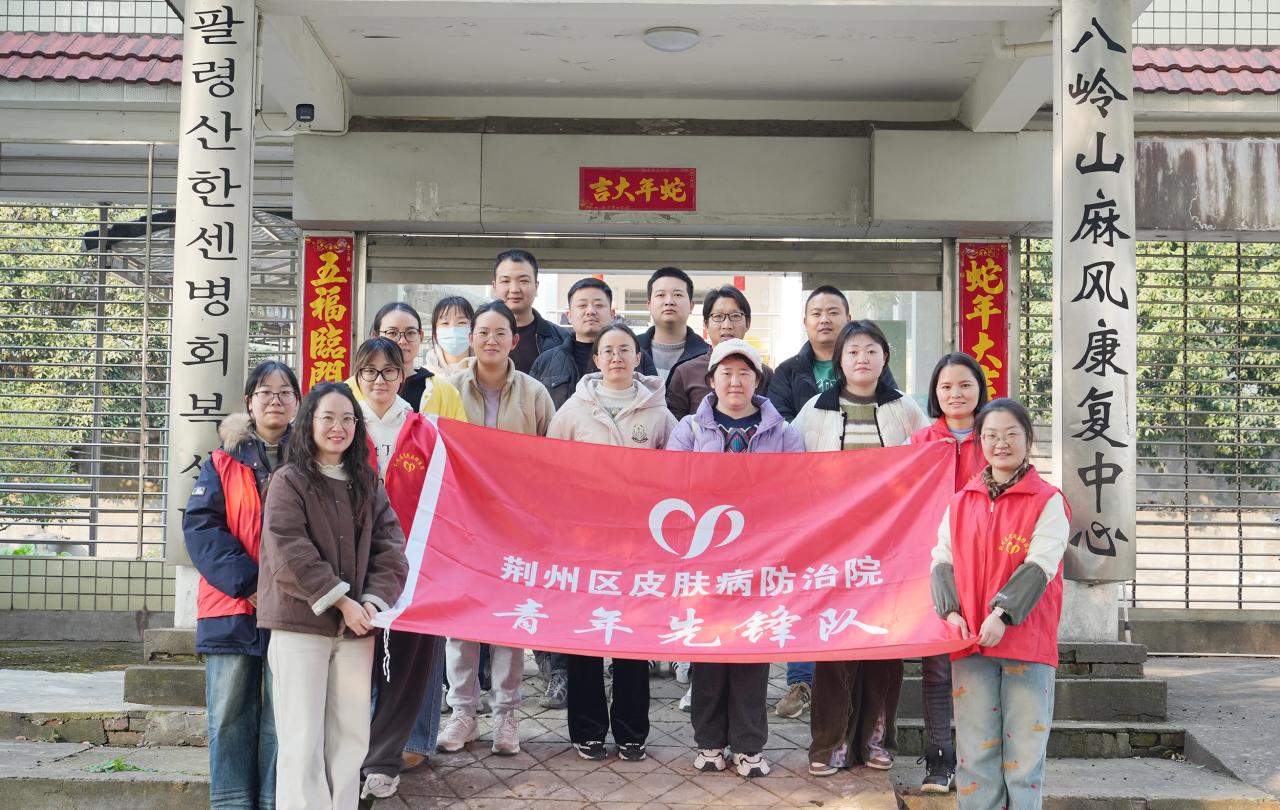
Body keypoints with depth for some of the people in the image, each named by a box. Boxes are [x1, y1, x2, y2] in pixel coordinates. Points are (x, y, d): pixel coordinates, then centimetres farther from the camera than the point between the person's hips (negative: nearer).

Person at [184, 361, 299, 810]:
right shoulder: (224, 462, 8)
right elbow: (200, 525, -3)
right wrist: (247, 582, -14)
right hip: (231, 609, 1)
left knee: (283, 718, 2)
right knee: (230, 717, 5)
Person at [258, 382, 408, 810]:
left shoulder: (369, 484, 11)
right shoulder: (288, 481, -2)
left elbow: (390, 546, 5)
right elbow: (289, 554, -12)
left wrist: (374, 600, -10)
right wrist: (341, 601, -14)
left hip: (357, 628, 5)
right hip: (301, 624, -4)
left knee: (351, 736, 9)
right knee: (303, 740, -1)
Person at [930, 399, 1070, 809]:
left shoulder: (1048, 501, 0)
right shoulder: (961, 502, 12)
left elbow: (1040, 565, -10)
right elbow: (943, 560, 8)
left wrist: (1002, 613, -21)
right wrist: (951, 611, -8)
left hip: (1025, 638, -3)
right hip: (969, 639, 3)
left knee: (1024, 743, 3)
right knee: (975, 745, 7)